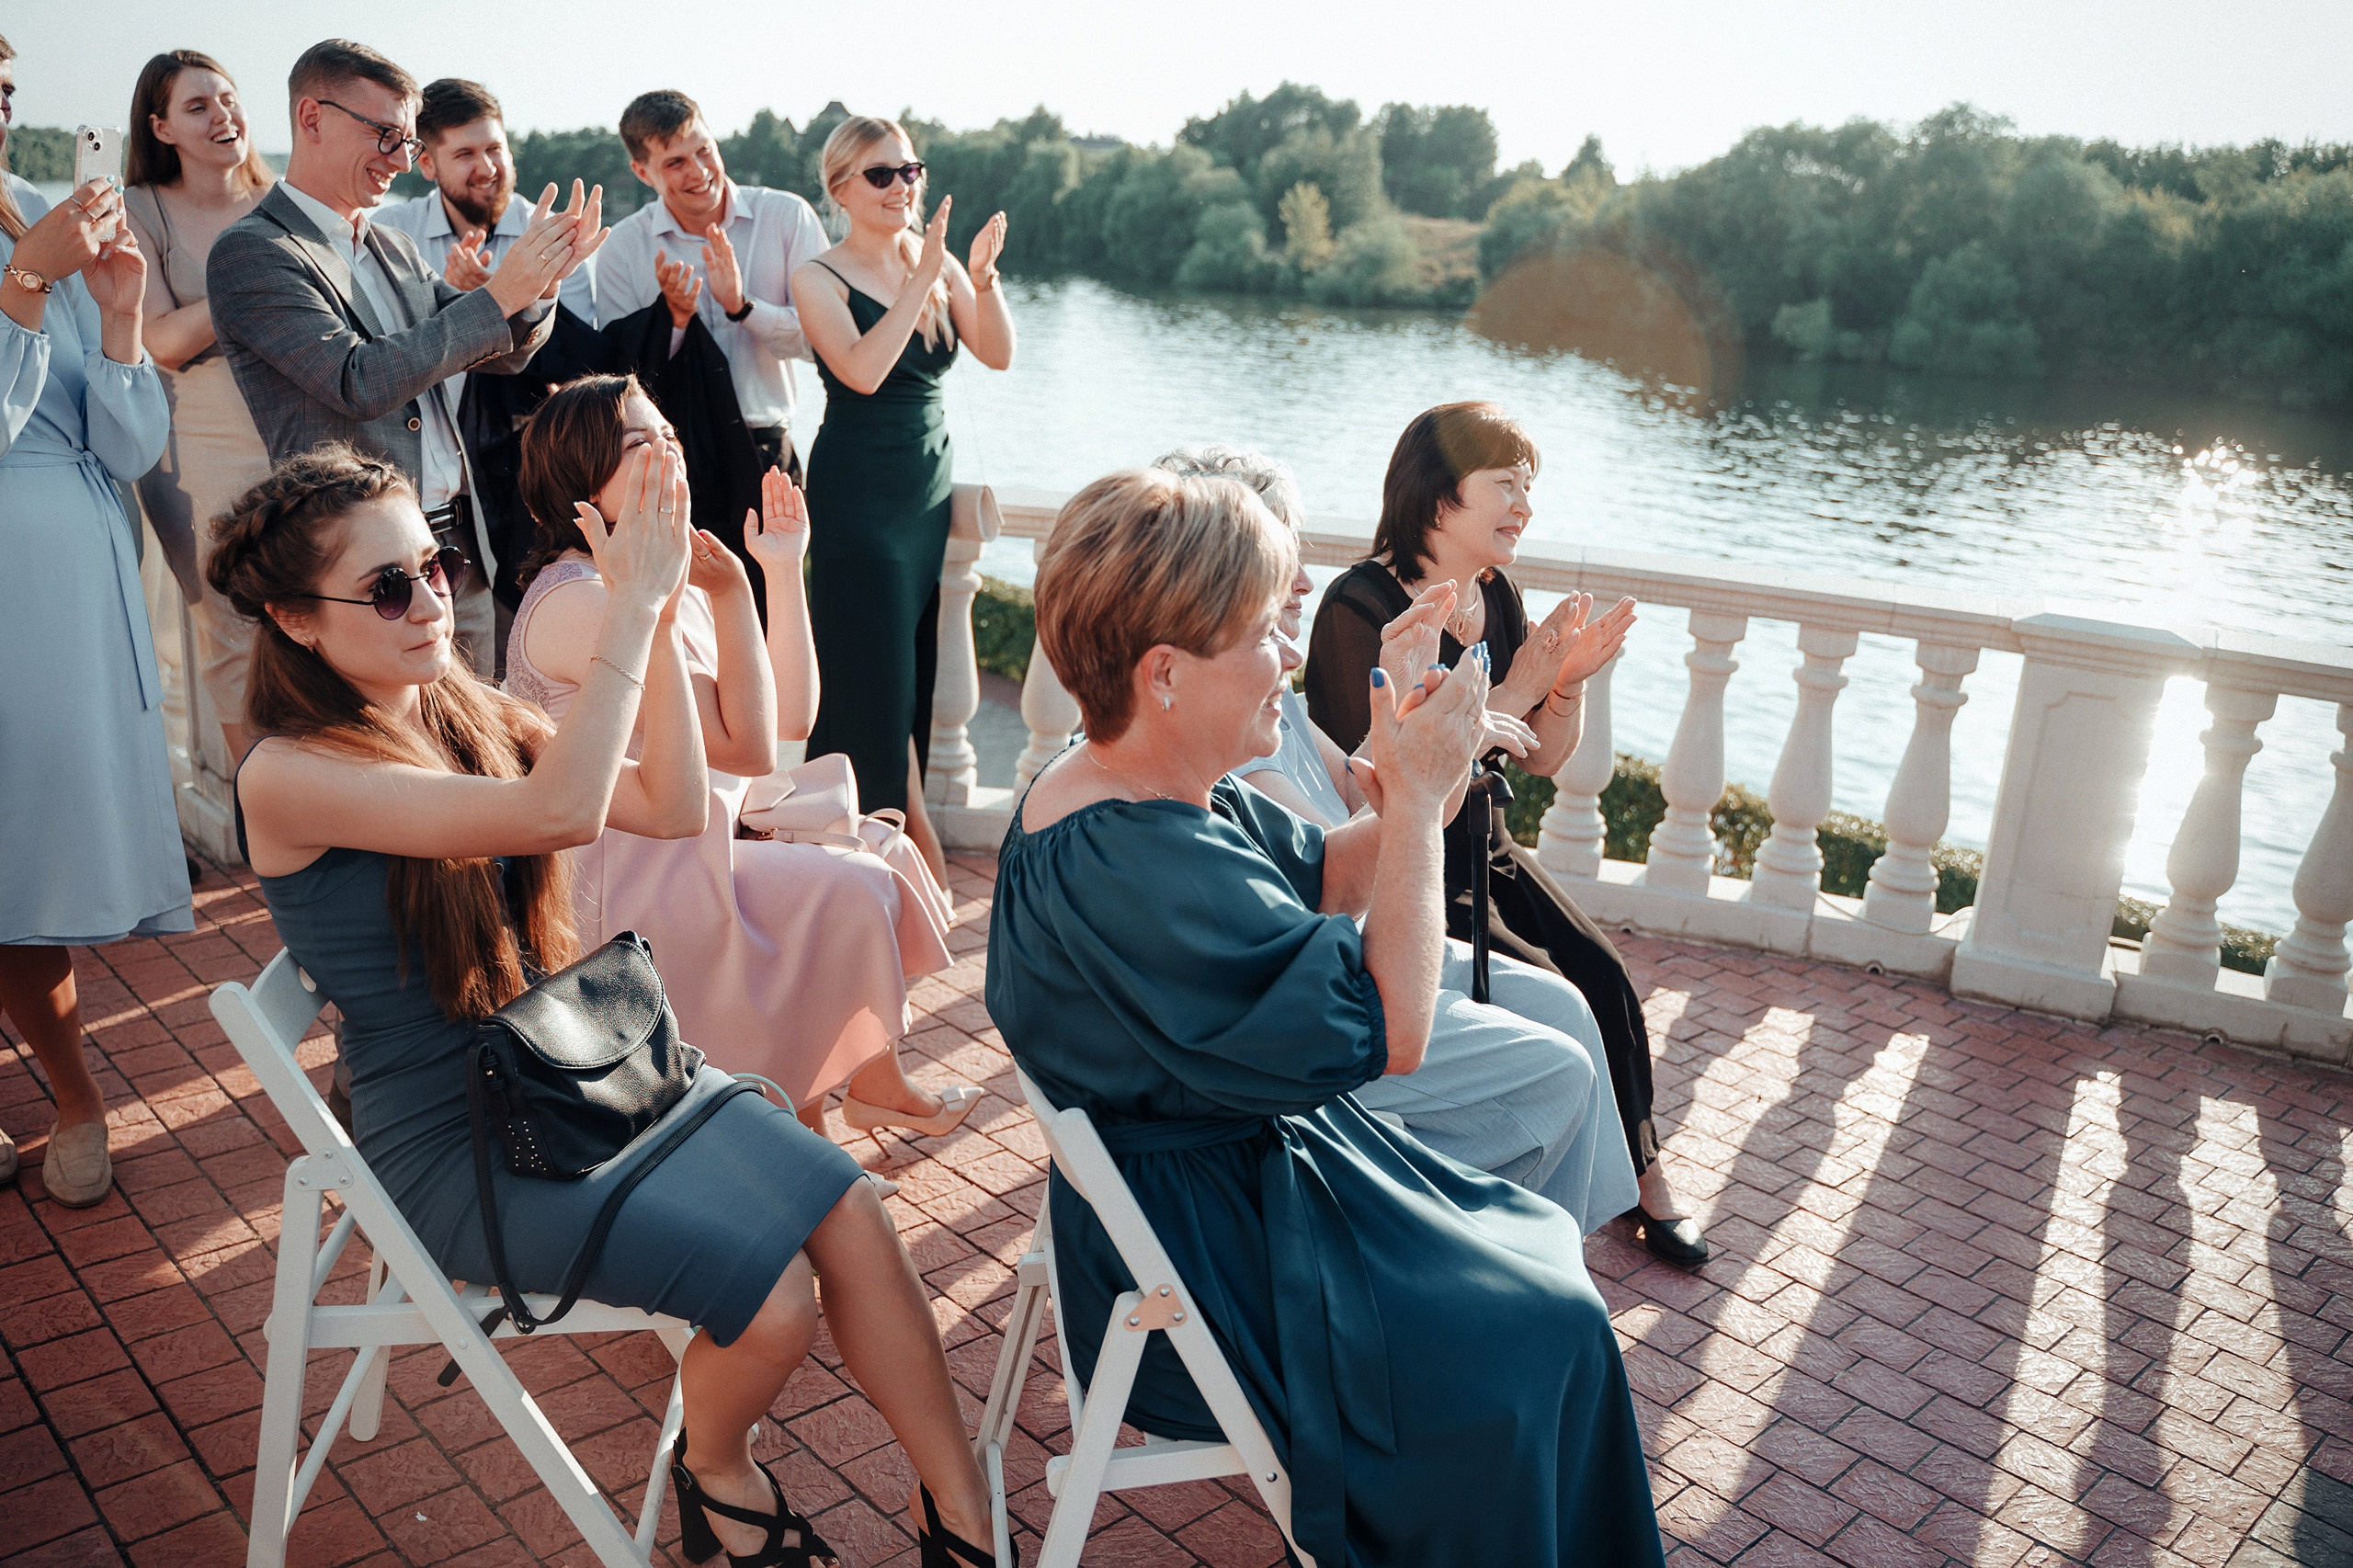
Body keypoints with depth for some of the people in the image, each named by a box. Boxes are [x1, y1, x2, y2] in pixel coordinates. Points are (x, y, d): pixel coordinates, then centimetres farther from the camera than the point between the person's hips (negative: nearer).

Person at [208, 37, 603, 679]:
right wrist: (498, 294, -19)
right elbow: (360, 382, -20)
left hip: (463, 554, 7)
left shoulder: (395, 250, 14)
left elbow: (502, 355, 17)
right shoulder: (250, 251, -9)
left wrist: (539, 281, -4)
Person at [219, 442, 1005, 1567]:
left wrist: (659, 618, -13)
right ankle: (713, 1470, 16)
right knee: (772, 1302, -19)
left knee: (851, 1219, -10)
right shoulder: (288, 777, -19)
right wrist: (631, 605, -28)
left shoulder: (465, 711, 4)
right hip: (453, 1138, -6)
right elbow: (559, 814, -32)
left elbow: (672, 808, -3)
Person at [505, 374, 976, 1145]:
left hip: (688, 850, 10)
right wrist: (731, 594, -25)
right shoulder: (581, 601, -21)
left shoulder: (679, 580, 9)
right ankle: (873, 1086, 10)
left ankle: (803, 1090, 9)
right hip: (619, 881, -10)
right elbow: (748, 748, -23)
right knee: (854, 891, -16)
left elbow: (791, 717, 5)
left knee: (881, 850, 3)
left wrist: (784, 569, 4)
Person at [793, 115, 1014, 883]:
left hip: (931, 482, 5)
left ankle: (902, 834, 19)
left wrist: (982, 277, -17)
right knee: (878, 668, -4)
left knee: (920, 663, 9)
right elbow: (863, 370, -21)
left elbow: (998, 354, -1)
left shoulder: (936, 263, 7)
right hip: (859, 492, -5)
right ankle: (920, 842, 5)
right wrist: (922, 279, -21)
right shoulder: (819, 278, -5)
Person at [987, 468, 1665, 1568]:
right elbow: (1389, 1031, -31)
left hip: (1253, 1160, 10)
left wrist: (1416, 789, -8)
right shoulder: (1130, 865, -34)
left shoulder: (1160, 792, -2)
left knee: (1535, 1246, 17)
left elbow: (1321, 879, 10)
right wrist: (1416, 797, -24)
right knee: (1538, 1332, -2)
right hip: (1205, 1255, -10)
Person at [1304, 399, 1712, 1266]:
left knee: (1606, 976, -7)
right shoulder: (1359, 608, -19)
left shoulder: (1496, 597, 4)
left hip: (1483, 852, 7)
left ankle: (1638, 1168, 11)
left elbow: (1545, 758, 8)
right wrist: (1514, 692, -24)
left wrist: (1569, 679, -12)